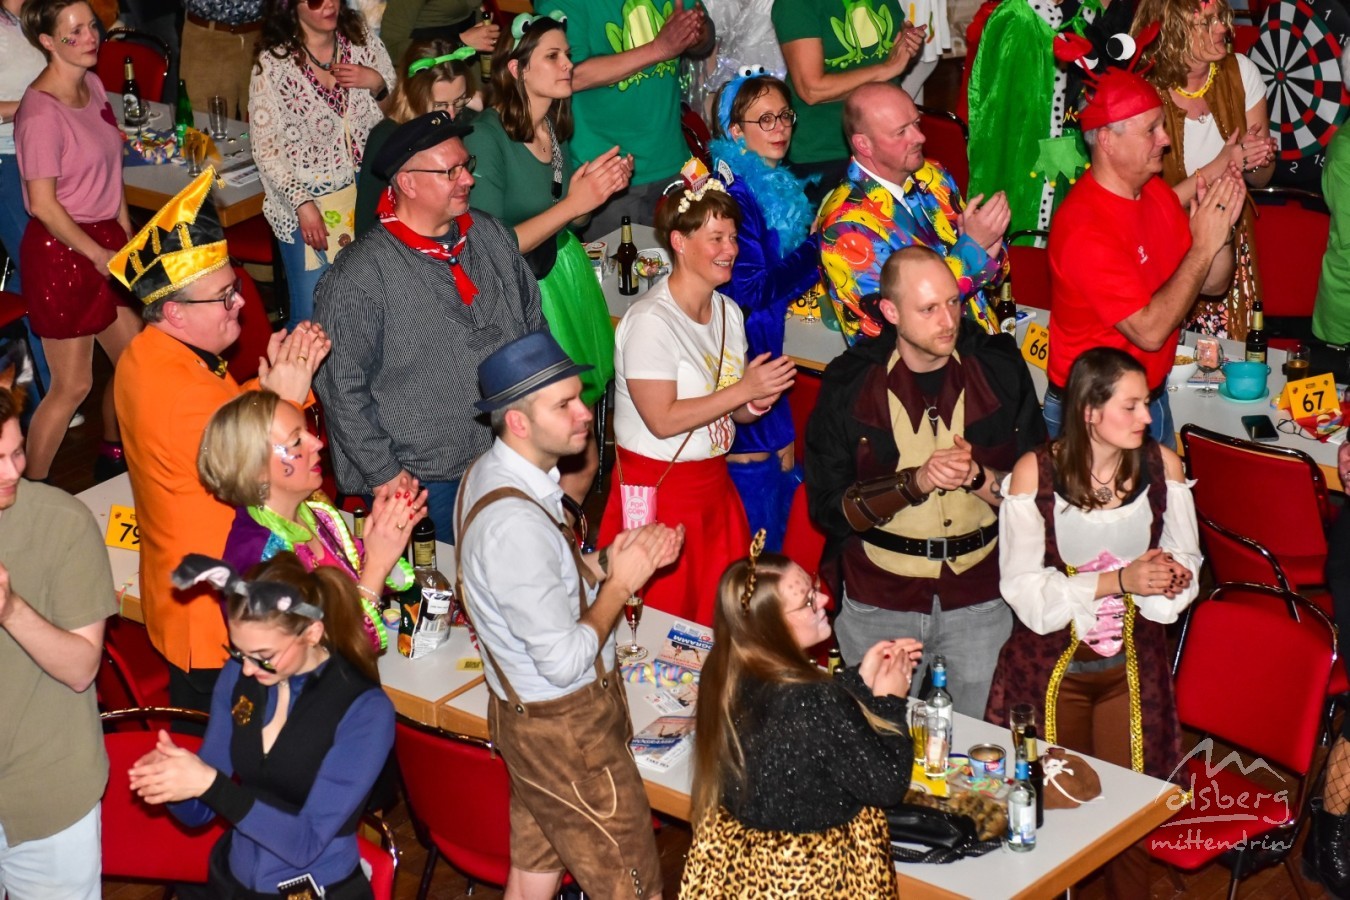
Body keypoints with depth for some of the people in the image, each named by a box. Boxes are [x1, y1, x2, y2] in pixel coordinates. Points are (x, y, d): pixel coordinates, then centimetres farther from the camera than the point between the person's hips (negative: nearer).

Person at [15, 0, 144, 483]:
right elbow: (44, 205, -21)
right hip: (60, 250, -8)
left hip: (105, 241, 8)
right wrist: (98, 255, -15)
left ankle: (113, 458, 37)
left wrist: (127, 237, 10)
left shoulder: (92, 85, 4)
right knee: (72, 385, -1)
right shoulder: (41, 112, -21)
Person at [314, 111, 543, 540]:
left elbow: (534, 322, 16)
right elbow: (341, 387, -13)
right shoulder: (361, 276, -15)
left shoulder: (491, 235, 5)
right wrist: (383, 474, -13)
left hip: (518, 459, 6)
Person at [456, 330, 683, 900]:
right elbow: (565, 660, -29)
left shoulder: (492, 473, -1)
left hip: (525, 712, 9)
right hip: (565, 729, -9)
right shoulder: (513, 523, -32)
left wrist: (607, 560, -2)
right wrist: (621, 581, -17)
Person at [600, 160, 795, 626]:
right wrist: (744, 389, -19)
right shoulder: (651, 320, -17)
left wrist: (755, 406, -6)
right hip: (657, 493, -7)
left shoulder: (727, 312, 9)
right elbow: (663, 420, -23)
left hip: (714, 485, 7)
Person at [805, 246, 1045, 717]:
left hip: (980, 600, 1)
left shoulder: (999, 369, -4)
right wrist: (915, 482, -21)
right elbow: (828, 508, -8)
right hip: (878, 605, -1)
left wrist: (978, 477, -22)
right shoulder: (849, 385, -6)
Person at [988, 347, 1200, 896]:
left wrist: (1171, 578, -18)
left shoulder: (1161, 464, -5)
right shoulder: (1034, 472, -14)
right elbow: (1022, 588, -15)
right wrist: (1119, 582, -25)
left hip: (1133, 665, 2)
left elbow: (1187, 561, 7)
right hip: (1052, 665, -2)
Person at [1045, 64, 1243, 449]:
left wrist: (1221, 229, -13)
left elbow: (1213, 284, 6)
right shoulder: (1085, 227, -26)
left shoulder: (1157, 191, 0)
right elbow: (1149, 331, -29)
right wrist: (1203, 247, -26)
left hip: (1155, 398, 8)